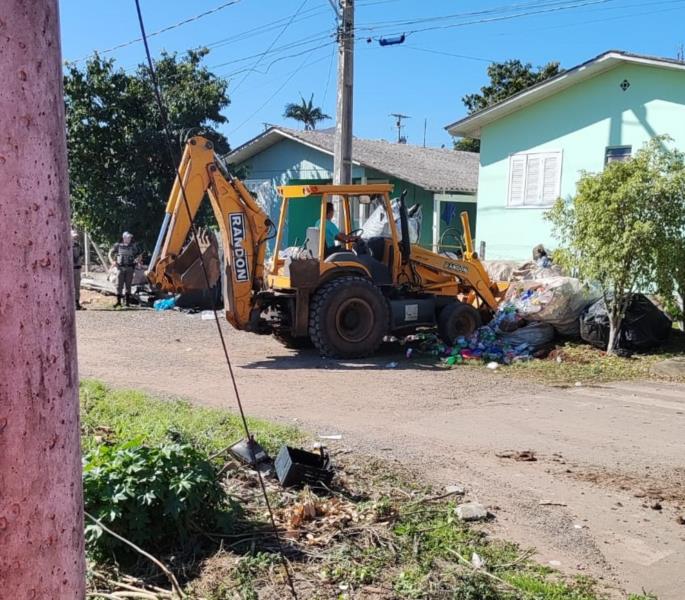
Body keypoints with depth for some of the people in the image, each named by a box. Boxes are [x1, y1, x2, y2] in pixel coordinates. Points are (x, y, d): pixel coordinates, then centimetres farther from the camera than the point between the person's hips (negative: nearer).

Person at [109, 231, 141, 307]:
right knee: (119, 285, -2)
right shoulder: (118, 245, 2)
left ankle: (127, 301, 11)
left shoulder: (134, 246, 2)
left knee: (128, 285, 4)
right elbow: (111, 254, 14)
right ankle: (118, 301, 2)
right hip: (121, 268, 0)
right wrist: (114, 262, 4)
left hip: (130, 268, 0)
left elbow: (139, 255, 14)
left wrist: (136, 260, 0)